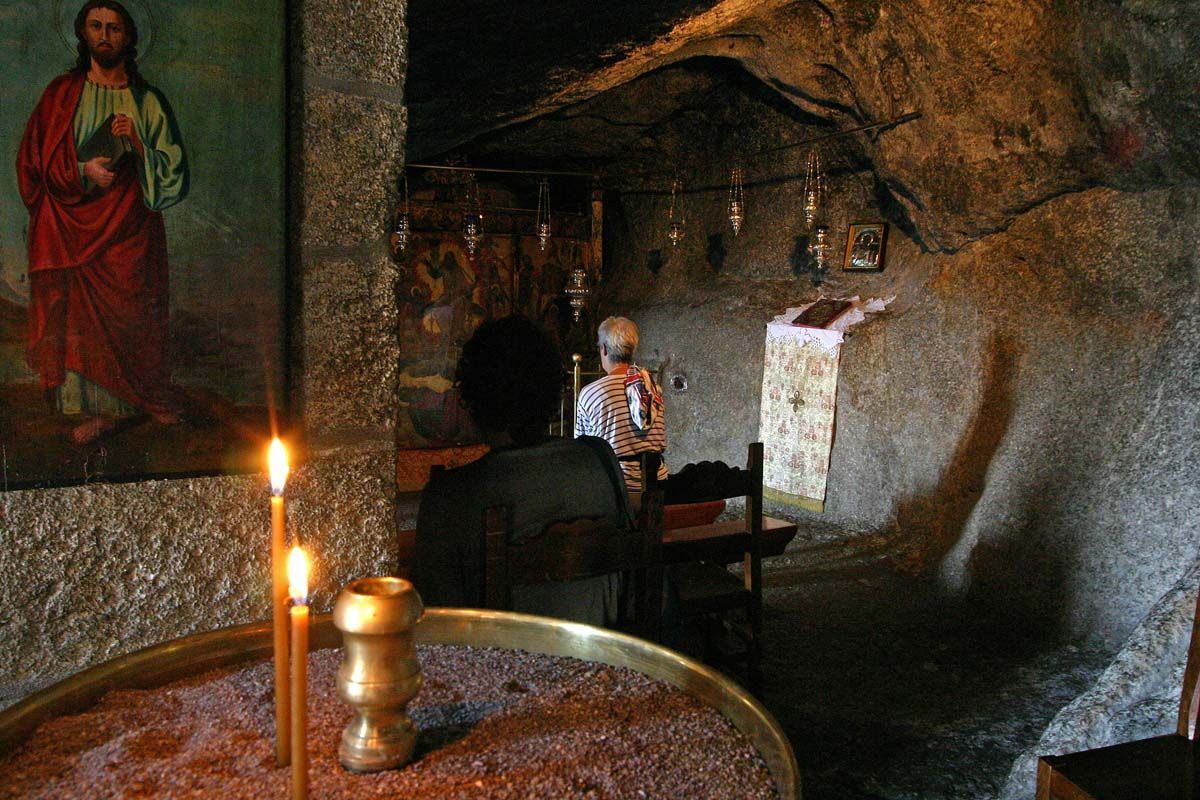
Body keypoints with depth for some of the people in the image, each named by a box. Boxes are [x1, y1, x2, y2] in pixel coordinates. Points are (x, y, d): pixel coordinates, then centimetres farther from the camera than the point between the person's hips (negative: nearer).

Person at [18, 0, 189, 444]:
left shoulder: (148, 101, 7)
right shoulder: (61, 94, 7)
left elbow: (173, 170, 5)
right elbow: (33, 162, 4)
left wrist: (137, 144, -13)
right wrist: (81, 171, -13)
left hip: (131, 229, 0)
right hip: (76, 231, 1)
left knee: (134, 315, 2)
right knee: (82, 317, 0)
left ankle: (154, 400, 17)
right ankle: (98, 408, 9)